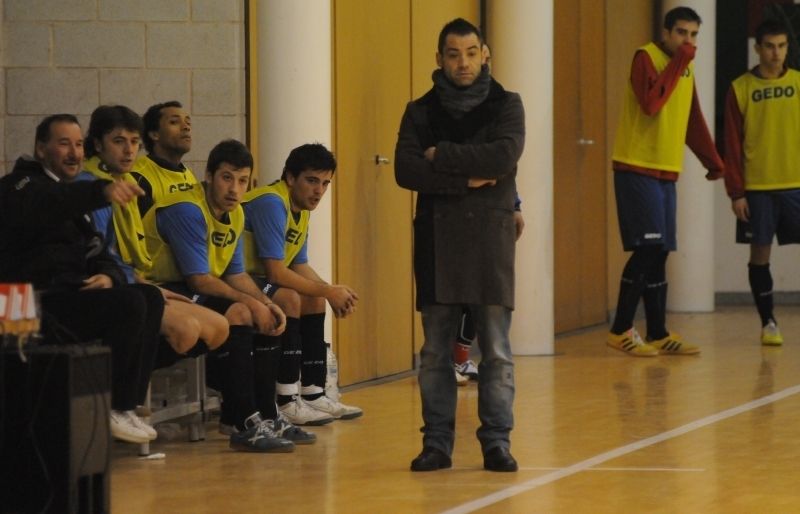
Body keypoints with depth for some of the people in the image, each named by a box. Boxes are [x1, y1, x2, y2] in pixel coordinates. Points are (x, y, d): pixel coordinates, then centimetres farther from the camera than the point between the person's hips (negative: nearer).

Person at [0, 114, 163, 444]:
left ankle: (127, 405, -9)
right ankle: (110, 409, -16)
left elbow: (97, 253, 20)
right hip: (38, 303, -9)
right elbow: (46, 205, -30)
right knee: (129, 303, -23)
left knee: (150, 298, -5)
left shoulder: (74, 197, 25)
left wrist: (108, 276, -6)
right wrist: (102, 191, -48)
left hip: (69, 294, 9)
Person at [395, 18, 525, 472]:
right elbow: (406, 170, -7)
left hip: (490, 237, -1)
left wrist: (443, 156, -11)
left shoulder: (506, 105, 4)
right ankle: (437, 442, 9)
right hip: (437, 238, 1)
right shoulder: (421, 111, 7)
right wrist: (465, 180, -15)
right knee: (436, 352, 4)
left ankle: (497, 442, 5)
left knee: (496, 351, 0)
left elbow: (504, 156, -15)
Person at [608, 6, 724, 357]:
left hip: (667, 173, 8)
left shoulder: (687, 69, 15)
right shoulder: (646, 58, -9)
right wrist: (678, 63, -20)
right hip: (637, 170, -8)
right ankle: (621, 331, -7)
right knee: (647, 249, -13)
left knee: (658, 253, 9)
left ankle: (658, 335, 12)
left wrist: (713, 162, 17)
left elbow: (693, 121, 22)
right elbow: (651, 104, -24)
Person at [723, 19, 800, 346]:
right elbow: (732, 145, 0)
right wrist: (736, 192, -6)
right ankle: (768, 323, 13)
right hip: (757, 188, -1)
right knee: (760, 253, 2)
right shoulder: (740, 89, 1)